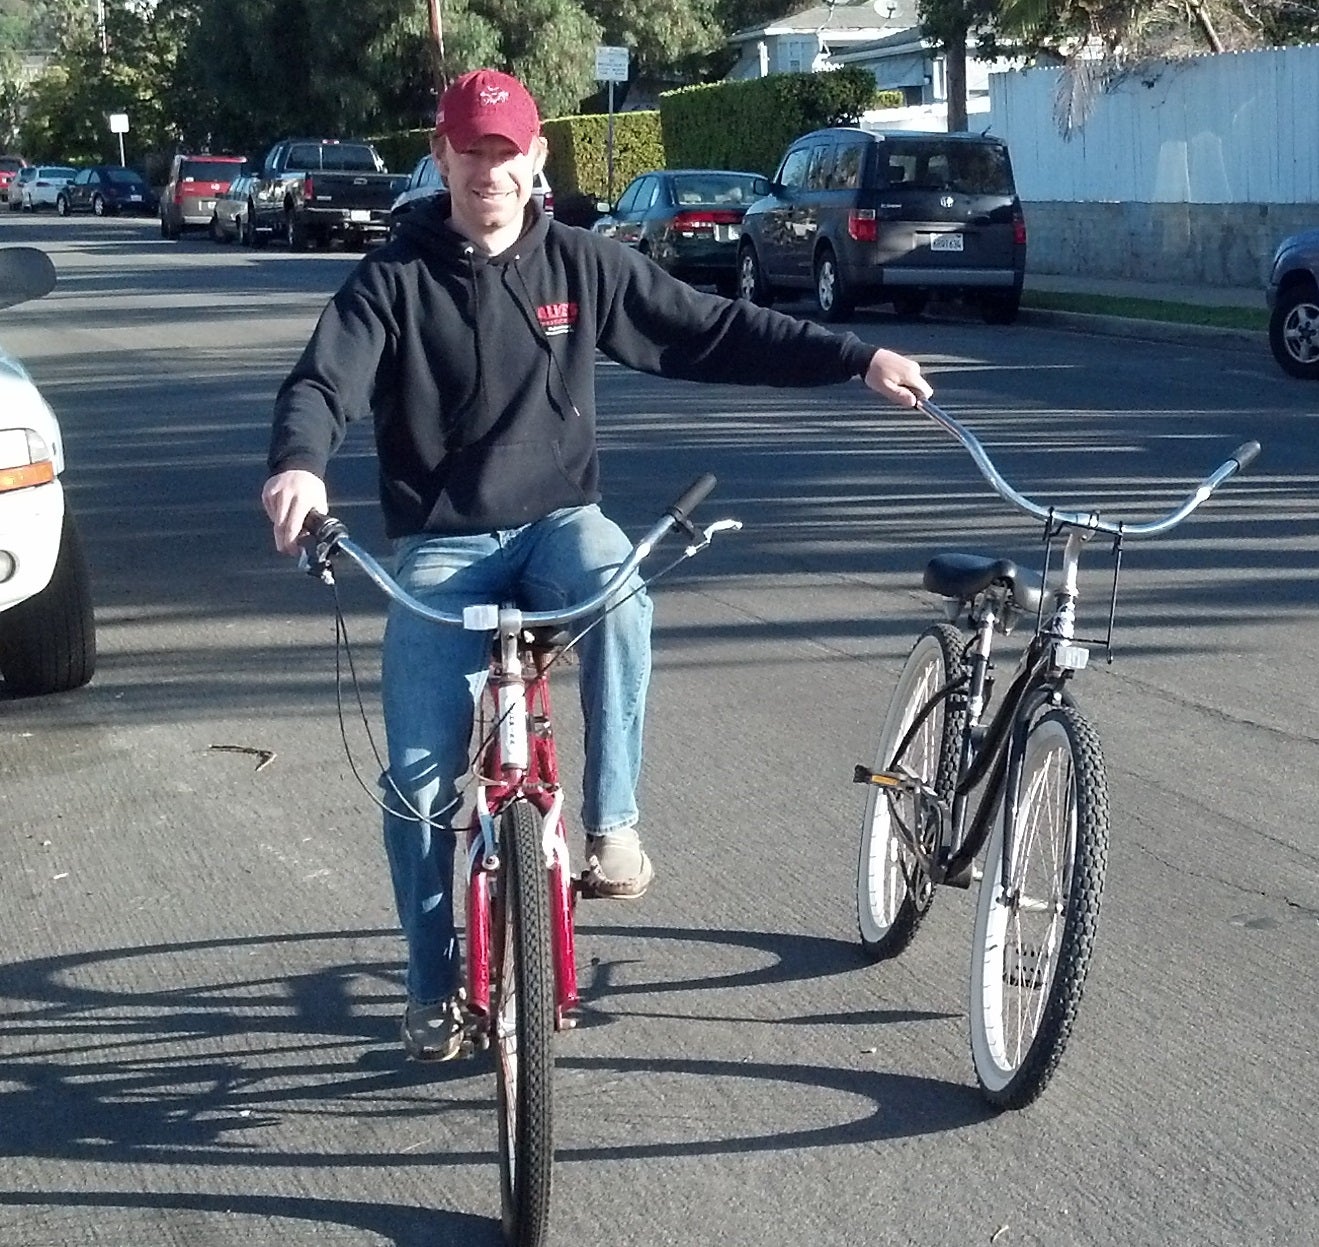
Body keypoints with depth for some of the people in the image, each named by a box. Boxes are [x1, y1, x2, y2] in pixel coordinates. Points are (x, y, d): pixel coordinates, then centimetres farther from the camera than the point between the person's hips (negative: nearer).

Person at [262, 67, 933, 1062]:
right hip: (442, 546, 0)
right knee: (419, 780, -6)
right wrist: (299, 466, -40)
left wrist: (858, 358, -3)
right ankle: (434, 986, 14)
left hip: (559, 522, 1)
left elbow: (716, 333, 2)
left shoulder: (584, 266, 1)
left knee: (617, 593, -37)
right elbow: (325, 384, -16)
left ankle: (612, 822, -20)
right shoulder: (396, 278, -4)